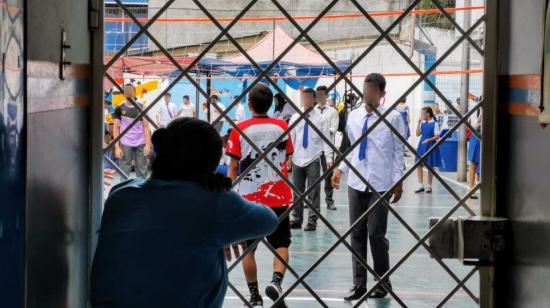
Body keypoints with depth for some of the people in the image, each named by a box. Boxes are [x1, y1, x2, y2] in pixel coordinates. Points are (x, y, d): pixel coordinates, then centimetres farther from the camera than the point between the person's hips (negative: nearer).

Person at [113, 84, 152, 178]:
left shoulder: (141, 107, 4)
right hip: (125, 144, -2)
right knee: (124, 172, 1)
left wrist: (148, 144, -4)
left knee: (142, 172, 6)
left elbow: (146, 126, 5)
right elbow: (116, 128, 2)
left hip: (141, 144, 2)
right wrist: (117, 147, -5)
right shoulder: (120, 109, 0)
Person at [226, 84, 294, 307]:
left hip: (248, 198, -1)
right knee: (281, 245, 7)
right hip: (278, 197, 1)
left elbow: (233, 168, -7)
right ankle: (276, 281, -18)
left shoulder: (240, 130, -6)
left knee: (248, 248, 10)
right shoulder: (282, 127, 0)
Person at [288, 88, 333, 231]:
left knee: (313, 192, -1)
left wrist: (329, 158, -13)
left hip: (313, 160, -3)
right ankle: (297, 219, 19)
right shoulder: (295, 118, 5)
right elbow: (291, 138, 8)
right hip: (297, 159, 3)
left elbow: (326, 139, -5)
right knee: (297, 191, 9)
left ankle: (312, 221, 5)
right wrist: (288, 155, 6)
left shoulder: (320, 118, -3)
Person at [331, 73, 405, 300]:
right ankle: (359, 283, 17)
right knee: (357, 234, 8)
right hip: (356, 183, 4)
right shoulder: (354, 116, 5)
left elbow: (398, 151, -3)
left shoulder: (393, 118, -6)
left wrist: (399, 181, -6)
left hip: (381, 185, -4)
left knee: (376, 234, -2)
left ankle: (383, 282, 17)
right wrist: (341, 168, 5)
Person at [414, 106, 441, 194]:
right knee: (419, 165, 4)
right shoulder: (422, 123, 7)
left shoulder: (435, 124, -8)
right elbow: (418, 134, 7)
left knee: (430, 166, 3)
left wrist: (429, 140, -24)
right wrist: (418, 123, -1)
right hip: (422, 146, 6)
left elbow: (437, 136, -9)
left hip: (430, 146, -5)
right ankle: (421, 186, 12)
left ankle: (429, 187, 14)